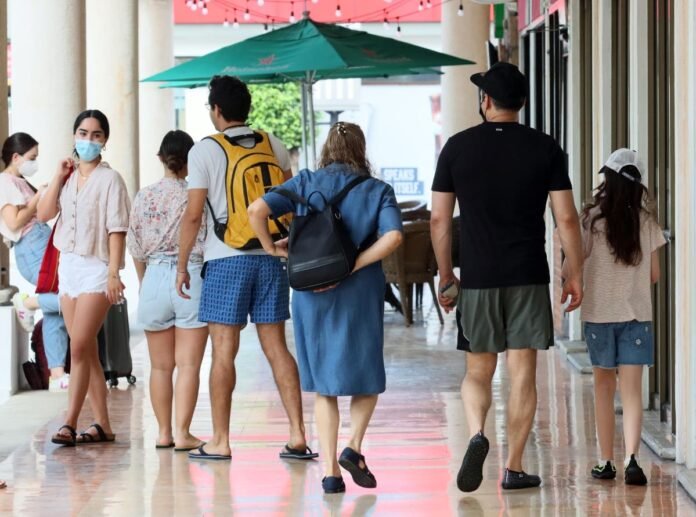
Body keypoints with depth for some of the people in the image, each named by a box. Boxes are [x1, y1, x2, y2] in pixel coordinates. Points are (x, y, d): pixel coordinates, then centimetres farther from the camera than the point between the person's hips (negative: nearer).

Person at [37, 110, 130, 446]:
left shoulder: (109, 179, -6)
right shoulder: (67, 177, 11)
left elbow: (116, 229, -11)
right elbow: (44, 214, 3)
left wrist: (114, 273, -18)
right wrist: (59, 176, -3)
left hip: (96, 268, -6)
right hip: (68, 267, 6)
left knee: (79, 348, -12)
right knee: (86, 351, 7)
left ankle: (70, 424, -12)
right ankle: (101, 425, 12)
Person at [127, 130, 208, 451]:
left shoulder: (143, 198, 3)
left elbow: (136, 250, 9)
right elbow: (207, 243, -5)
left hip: (155, 278, 3)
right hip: (192, 277, -3)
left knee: (161, 365, 13)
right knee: (188, 364, 1)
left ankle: (164, 432, 17)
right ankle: (182, 433, -2)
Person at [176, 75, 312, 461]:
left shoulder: (205, 150, -5)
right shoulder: (273, 146, 8)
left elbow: (193, 215, -6)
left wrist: (182, 266, 2)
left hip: (227, 260, -4)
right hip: (271, 257, 4)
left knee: (224, 352, 0)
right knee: (276, 347, 7)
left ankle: (220, 441, 2)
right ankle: (297, 436, 2)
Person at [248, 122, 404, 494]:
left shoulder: (306, 183, 4)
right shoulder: (377, 191, 2)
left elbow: (257, 210, -8)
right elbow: (393, 236, -15)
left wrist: (272, 248, 6)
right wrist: (351, 267, -13)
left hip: (312, 295, 1)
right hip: (360, 295, -1)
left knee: (323, 383, 9)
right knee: (366, 375, 15)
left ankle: (330, 470, 3)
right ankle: (354, 446, -5)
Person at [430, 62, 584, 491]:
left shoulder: (458, 147, 1)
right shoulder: (545, 149, 0)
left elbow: (439, 219, 2)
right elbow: (567, 218, -2)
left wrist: (446, 275, 12)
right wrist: (575, 274, 7)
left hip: (477, 278, 1)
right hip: (528, 278, 0)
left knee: (478, 371, 12)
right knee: (523, 373, 5)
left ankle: (477, 434, -15)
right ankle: (514, 468, 5)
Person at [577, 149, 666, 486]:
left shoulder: (590, 220, -7)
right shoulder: (645, 222, -2)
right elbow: (654, 275, 3)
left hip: (598, 314, 0)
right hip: (636, 314, 0)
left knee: (604, 388, 13)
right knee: (632, 389, -2)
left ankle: (606, 462, 16)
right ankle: (631, 458, -19)